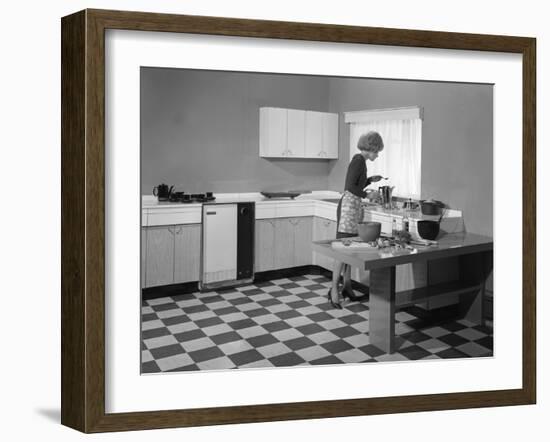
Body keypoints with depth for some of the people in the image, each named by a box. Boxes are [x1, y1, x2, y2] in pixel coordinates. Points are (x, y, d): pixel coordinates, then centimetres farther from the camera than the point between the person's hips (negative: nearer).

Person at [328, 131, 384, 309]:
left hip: (354, 207, 10)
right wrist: (368, 195, -14)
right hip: (349, 205, -10)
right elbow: (350, 187, -20)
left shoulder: (359, 160, 17)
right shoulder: (359, 160, -12)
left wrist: (371, 180, 20)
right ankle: (334, 289, -11)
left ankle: (347, 286, 16)